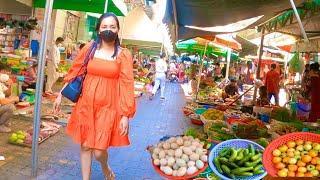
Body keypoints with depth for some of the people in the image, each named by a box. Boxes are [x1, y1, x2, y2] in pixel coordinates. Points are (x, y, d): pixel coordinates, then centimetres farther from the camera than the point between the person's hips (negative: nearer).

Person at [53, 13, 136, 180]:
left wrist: (126, 115, -13)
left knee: (98, 150, -3)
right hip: (86, 104, 3)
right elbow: (74, 72, 10)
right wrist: (61, 95, 12)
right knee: (85, 146, 12)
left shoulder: (124, 55, -5)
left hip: (108, 107, -3)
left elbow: (127, 85, -9)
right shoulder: (89, 48, 2)